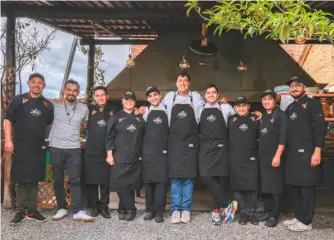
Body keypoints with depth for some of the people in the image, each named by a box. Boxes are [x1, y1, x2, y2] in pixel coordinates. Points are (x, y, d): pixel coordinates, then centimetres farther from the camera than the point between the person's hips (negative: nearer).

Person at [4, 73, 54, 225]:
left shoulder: (47, 105, 11)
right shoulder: (18, 100, 1)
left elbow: (51, 124, 17)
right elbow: (8, 120, -1)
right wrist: (8, 140, -9)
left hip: (39, 147, 3)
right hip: (20, 146, -3)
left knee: (34, 179, 9)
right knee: (21, 179, 1)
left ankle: (32, 210, 18)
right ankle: (21, 211, 9)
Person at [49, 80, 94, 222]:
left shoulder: (84, 108, 4)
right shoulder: (55, 106, -1)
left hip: (74, 149, 0)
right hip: (56, 148, 0)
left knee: (75, 180, -4)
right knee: (58, 180, 7)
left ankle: (78, 211, -3)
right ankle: (62, 208, 20)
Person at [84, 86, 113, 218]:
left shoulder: (112, 112, 7)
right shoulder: (89, 109, 3)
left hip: (106, 151, 1)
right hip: (91, 151, 0)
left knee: (105, 181, 4)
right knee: (91, 180, 4)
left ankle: (104, 206, 14)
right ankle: (94, 206, 15)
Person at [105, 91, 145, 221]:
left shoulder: (139, 118, 12)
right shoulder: (115, 118, 6)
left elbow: (143, 137, 12)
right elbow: (109, 137, 2)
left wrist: (142, 154, 6)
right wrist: (109, 154, -6)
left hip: (136, 157, 2)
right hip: (119, 157, -2)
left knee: (131, 184, 3)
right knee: (120, 183, -7)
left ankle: (123, 209, 14)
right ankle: (130, 209, 3)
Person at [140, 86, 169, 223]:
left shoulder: (166, 111, 6)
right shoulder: (145, 112, 10)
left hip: (162, 151, -2)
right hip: (148, 151, 2)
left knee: (161, 181, -4)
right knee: (148, 181, 4)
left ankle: (159, 211, 2)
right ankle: (150, 210, 14)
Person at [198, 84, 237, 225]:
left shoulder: (226, 108, 4)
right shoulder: (199, 109, 8)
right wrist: (201, 135, 6)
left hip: (221, 147, 0)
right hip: (205, 147, 1)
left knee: (221, 178, 0)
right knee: (205, 176, -15)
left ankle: (217, 210, 15)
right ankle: (226, 205, -4)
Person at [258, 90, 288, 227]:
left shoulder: (280, 115, -5)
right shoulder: (262, 117, 14)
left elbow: (283, 137, -13)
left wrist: (277, 155, -20)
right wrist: (259, 153, 11)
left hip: (274, 156, -6)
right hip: (263, 157, 6)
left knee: (275, 186, -1)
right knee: (264, 186, 10)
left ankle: (274, 215, 5)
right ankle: (267, 212, 20)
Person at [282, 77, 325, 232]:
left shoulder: (312, 104, -3)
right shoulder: (290, 108, 19)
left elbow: (319, 128, -11)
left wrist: (317, 151, -18)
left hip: (307, 153, -7)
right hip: (293, 154, 7)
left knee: (306, 187, -2)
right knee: (295, 186, 11)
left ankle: (306, 221, 5)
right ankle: (298, 217, 22)